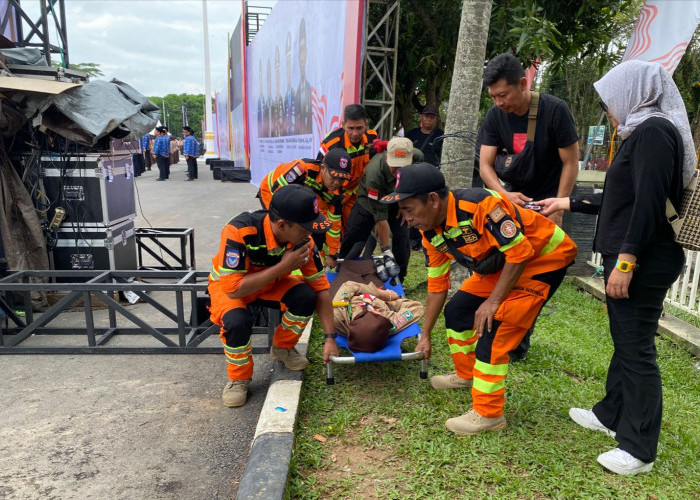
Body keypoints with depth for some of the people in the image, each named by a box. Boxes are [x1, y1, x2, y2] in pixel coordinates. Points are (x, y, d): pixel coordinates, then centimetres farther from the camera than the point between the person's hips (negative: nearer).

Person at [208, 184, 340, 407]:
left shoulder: (302, 239, -23)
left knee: (306, 296, -24)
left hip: (271, 281, 4)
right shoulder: (239, 231, -37)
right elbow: (233, 289, -37)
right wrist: (284, 266, -37)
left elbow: (320, 287, -14)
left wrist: (330, 338, -17)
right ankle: (239, 377, -4)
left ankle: (283, 347, 6)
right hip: (227, 283, -3)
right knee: (237, 321, -35)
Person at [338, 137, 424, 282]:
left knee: (402, 239, -7)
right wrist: (386, 248, -28)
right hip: (370, 200, -3)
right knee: (353, 238, -7)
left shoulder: (418, 157, -28)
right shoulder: (374, 174, -40)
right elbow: (380, 216, -34)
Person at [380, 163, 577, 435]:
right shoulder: (431, 233, -7)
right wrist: (425, 336, 8)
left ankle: (488, 414, -1)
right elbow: (437, 286, 3)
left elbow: (520, 251, -29)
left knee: (493, 327, -16)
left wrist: (493, 301, -25)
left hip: (545, 257, -8)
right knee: (457, 310, 10)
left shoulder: (479, 204, -34)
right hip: (502, 263, 8)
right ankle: (467, 375, 33)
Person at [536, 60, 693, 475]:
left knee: (637, 350, -2)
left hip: (643, 262, -10)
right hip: (634, 258, 10)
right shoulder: (645, 132, 17)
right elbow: (623, 201, 23)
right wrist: (571, 204, 28)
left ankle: (639, 450, 10)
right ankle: (612, 415, 34)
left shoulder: (654, 130, -13)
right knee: (625, 342, 19)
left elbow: (649, 203, -22)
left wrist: (626, 261, -23)